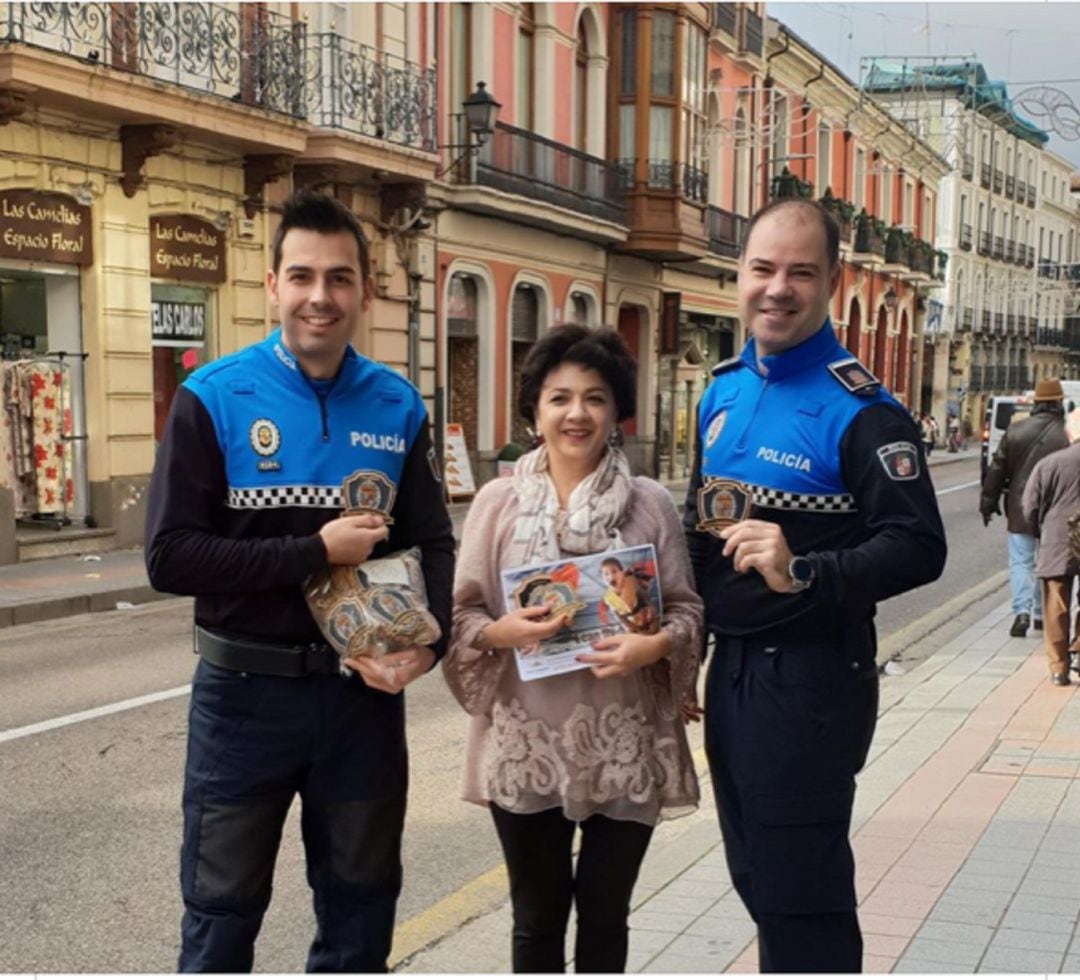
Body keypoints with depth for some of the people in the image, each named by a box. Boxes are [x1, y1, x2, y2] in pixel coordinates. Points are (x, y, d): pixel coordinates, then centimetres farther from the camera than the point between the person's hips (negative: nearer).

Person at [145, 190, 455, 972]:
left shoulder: (397, 405, 1)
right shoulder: (214, 398, -9)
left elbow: (433, 544, 3)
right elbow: (171, 557, -14)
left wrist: (426, 642, -16)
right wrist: (315, 551, -19)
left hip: (364, 691, 3)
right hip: (245, 693, -3)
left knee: (361, 903, 17)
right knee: (221, 912, 12)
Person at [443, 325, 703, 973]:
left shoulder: (652, 504, -1)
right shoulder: (497, 502, 0)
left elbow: (687, 609, 2)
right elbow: (461, 615, 2)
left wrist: (654, 645, -18)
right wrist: (500, 632, -19)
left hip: (624, 746, 0)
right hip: (526, 745, 0)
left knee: (606, 913, 15)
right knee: (537, 916, 13)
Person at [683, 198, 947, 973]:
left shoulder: (857, 409, -15)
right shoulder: (723, 390, 8)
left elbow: (919, 548, -21)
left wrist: (803, 575, -33)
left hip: (812, 676, -7)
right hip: (732, 666, 8)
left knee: (801, 895, 2)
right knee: (756, 877, 20)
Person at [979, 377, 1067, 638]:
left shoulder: (1015, 430, -2)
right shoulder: (1066, 435, -11)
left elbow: (997, 470, 2)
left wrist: (988, 503, 10)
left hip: (1020, 511, 1)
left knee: (1020, 561, 4)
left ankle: (1022, 610, -13)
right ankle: (1040, 614, 22)